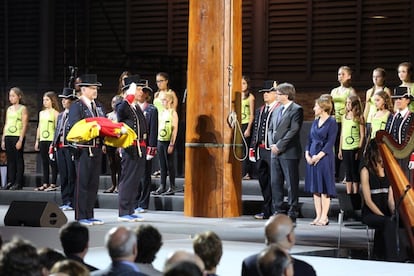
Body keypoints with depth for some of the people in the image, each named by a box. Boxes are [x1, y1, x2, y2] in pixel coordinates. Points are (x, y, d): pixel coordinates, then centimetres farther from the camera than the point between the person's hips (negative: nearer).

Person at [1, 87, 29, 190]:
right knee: (10, 160, 6)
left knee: (18, 159, -3)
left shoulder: (23, 109, -2)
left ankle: (18, 183, -2)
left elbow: (24, 126, -8)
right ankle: (10, 181, 9)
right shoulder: (9, 109, 16)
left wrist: (20, 140, -15)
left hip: (18, 137, -6)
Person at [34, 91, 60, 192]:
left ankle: (53, 184, -1)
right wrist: (37, 141, 16)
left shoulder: (55, 113, -4)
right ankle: (45, 183, 12)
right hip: (43, 141, 7)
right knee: (44, 162, 8)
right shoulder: (41, 113, 16)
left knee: (52, 162, -3)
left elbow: (57, 127, -8)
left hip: (52, 140, -7)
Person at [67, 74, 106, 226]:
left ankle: (89, 215, 16)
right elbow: (72, 127, -13)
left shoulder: (98, 106, 17)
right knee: (82, 183, -3)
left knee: (93, 183, 9)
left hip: (97, 149, 7)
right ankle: (81, 216, 1)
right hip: (84, 149, -7)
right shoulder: (77, 106, -5)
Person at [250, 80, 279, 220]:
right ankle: (267, 211, 19)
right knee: (263, 181, 11)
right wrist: (252, 148, 14)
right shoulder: (259, 111, 18)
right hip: (260, 151, 8)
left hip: (273, 151, -8)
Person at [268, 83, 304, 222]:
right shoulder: (277, 110, 16)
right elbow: (271, 129, 18)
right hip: (275, 153, 8)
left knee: (292, 184, -2)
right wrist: (272, 144, 1)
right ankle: (277, 212, 16)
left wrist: (279, 146, -15)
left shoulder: (296, 110, -8)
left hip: (289, 153, -8)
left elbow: (294, 131, -15)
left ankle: (292, 214, 2)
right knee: (275, 183, 10)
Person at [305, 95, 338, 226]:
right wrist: (307, 155, -1)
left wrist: (318, 156, -16)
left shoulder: (331, 122, -6)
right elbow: (309, 139, 14)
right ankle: (318, 216, 13)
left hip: (324, 157, -7)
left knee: (325, 188, -2)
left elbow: (330, 143, -12)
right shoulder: (315, 122, 14)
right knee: (315, 188, 8)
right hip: (312, 158, 7)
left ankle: (324, 217, 2)